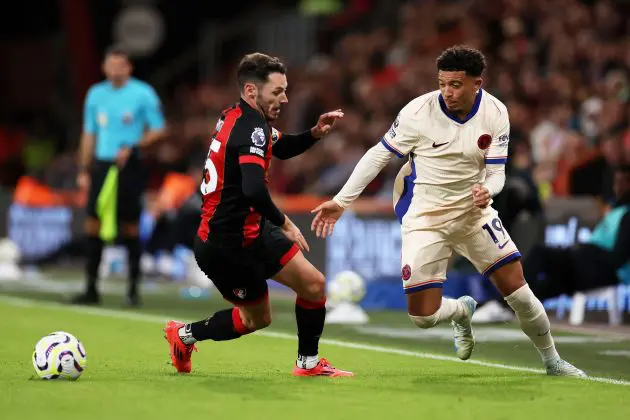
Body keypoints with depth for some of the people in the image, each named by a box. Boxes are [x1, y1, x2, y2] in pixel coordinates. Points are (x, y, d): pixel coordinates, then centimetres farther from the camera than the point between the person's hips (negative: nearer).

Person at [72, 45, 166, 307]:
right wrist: (83, 170, 12)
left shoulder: (143, 94, -3)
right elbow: (89, 134, 16)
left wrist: (132, 148, -16)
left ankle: (133, 288, 9)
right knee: (93, 224, -2)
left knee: (130, 227, -1)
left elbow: (158, 130, -3)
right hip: (101, 165, 4)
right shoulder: (96, 94, 10)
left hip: (129, 167, -4)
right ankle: (91, 289, 2)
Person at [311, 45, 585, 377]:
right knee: (423, 316, -10)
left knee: (516, 288, -4)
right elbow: (379, 155, -7)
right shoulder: (418, 112, -17)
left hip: (472, 211, 2)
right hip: (424, 218, -2)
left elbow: (496, 172, -4)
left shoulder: (495, 113, -9)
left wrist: (486, 190, -28)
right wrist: (341, 201, -10)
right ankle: (462, 311, 27)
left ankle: (552, 361, 18)